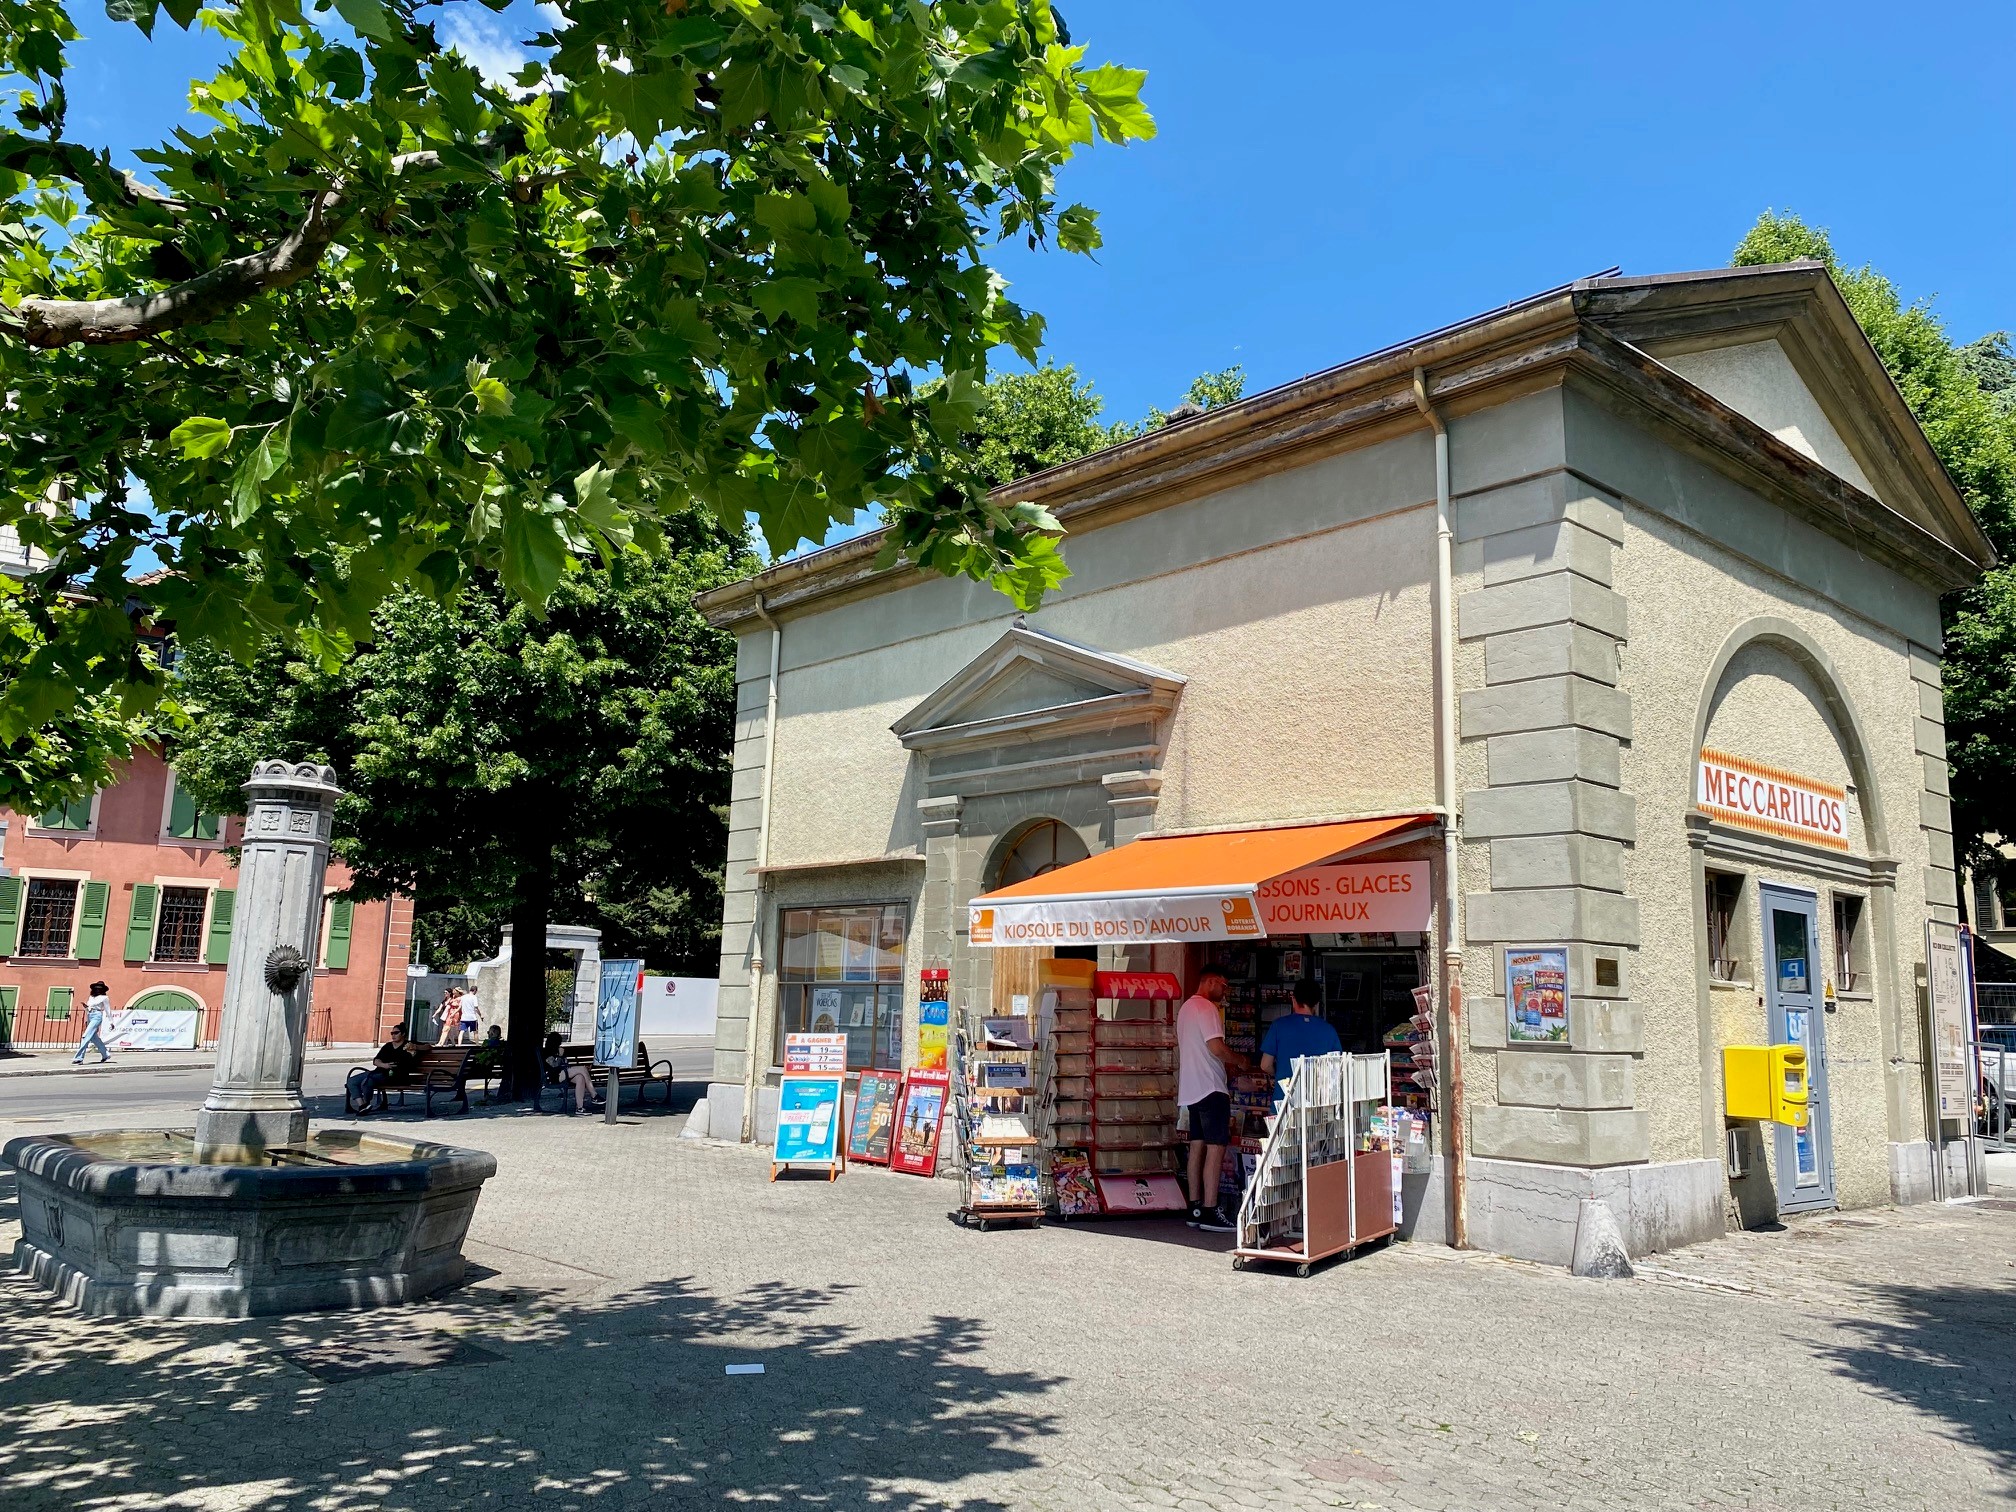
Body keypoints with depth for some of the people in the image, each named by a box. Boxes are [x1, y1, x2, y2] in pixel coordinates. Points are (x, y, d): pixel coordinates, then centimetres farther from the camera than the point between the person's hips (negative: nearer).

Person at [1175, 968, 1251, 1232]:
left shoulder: (1186, 1008, 19)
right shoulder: (1206, 1008, -12)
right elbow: (1216, 1047, -20)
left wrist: (1227, 1064, 20)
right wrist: (1240, 1061, -3)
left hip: (1191, 1089, 10)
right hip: (1210, 1088, -10)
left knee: (1198, 1147, 10)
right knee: (1216, 1148, -9)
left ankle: (1195, 1209, 12)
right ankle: (1210, 1212, -10)